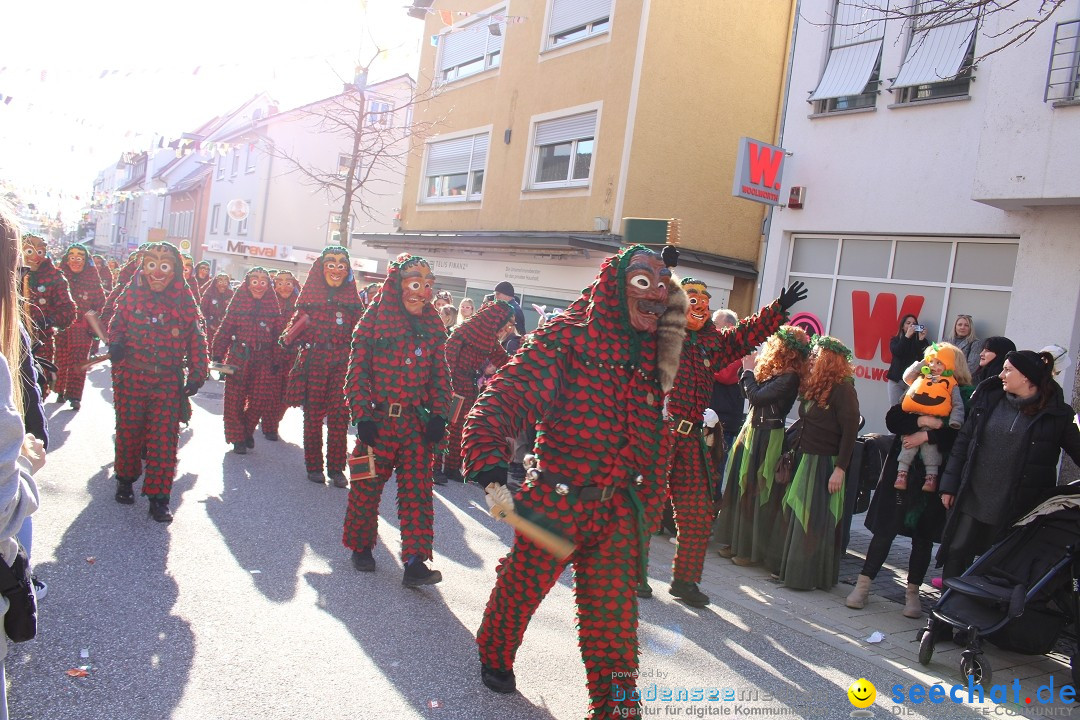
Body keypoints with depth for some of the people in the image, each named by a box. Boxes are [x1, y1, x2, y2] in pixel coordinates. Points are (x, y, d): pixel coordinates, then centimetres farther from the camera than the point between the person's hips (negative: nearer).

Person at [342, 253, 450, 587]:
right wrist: (363, 415, -12)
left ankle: (415, 562, 1)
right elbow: (357, 370, -6)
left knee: (418, 491, -1)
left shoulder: (433, 326, 8)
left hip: (416, 422, 3)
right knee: (367, 487, 8)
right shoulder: (375, 319, -4)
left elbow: (440, 375, 11)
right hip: (378, 419, -3)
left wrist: (438, 414, 1)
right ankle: (361, 546, 29)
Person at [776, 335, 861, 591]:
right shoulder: (813, 386, 10)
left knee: (816, 521, -1)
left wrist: (840, 469, -19)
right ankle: (794, 570, 23)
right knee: (799, 518, 12)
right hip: (805, 459, 8)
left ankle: (811, 577, 9)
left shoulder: (843, 389, -14)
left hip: (825, 464, -8)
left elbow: (850, 431, -16)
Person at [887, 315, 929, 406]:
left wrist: (921, 340, -14)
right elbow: (896, 352, -9)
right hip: (896, 379, 2)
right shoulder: (895, 340, 11)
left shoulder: (922, 341, 8)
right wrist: (907, 336, -11)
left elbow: (923, 358, -5)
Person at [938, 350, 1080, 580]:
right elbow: (963, 442, 7)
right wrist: (949, 485, 4)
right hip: (972, 498, 3)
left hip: (1019, 507, -3)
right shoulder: (989, 400, 4)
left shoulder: (1057, 414, -5)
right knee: (956, 552, 5)